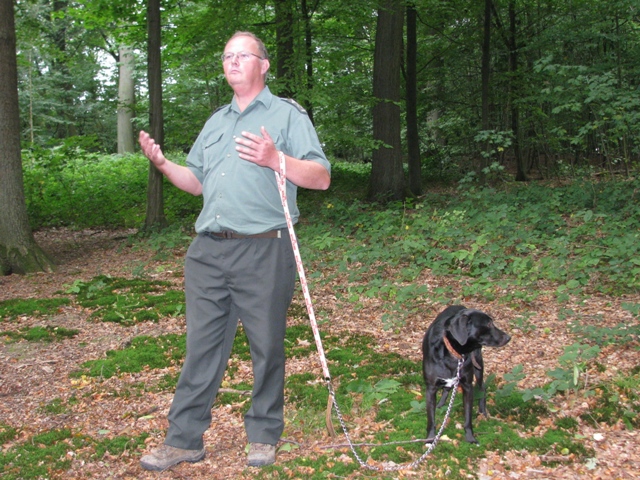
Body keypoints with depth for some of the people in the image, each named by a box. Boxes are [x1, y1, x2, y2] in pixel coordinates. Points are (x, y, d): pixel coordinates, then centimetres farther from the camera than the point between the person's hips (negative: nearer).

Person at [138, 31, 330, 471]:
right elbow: (197, 183, 25)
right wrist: (162, 163, 8)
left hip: (264, 252, -5)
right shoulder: (216, 122, 22)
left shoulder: (287, 114, 3)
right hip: (208, 251, 5)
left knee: (267, 347, 4)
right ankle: (184, 439, 14)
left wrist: (275, 159, -20)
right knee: (202, 345, 7)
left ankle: (264, 435, 19)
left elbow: (321, 177, -6)